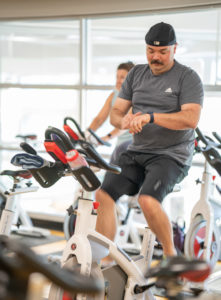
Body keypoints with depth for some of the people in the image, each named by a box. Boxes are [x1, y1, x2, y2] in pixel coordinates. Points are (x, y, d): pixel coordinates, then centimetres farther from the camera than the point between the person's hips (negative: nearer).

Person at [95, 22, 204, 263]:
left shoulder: (187, 78, -4)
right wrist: (125, 121, -13)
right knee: (103, 194, -11)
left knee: (148, 200, -29)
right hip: (136, 153, 6)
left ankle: (171, 255, -6)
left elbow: (191, 119, -18)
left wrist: (150, 117, -27)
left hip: (171, 156, -6)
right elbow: (115, 113, 12)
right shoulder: (136, 74, 13)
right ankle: (104, 260, 0)